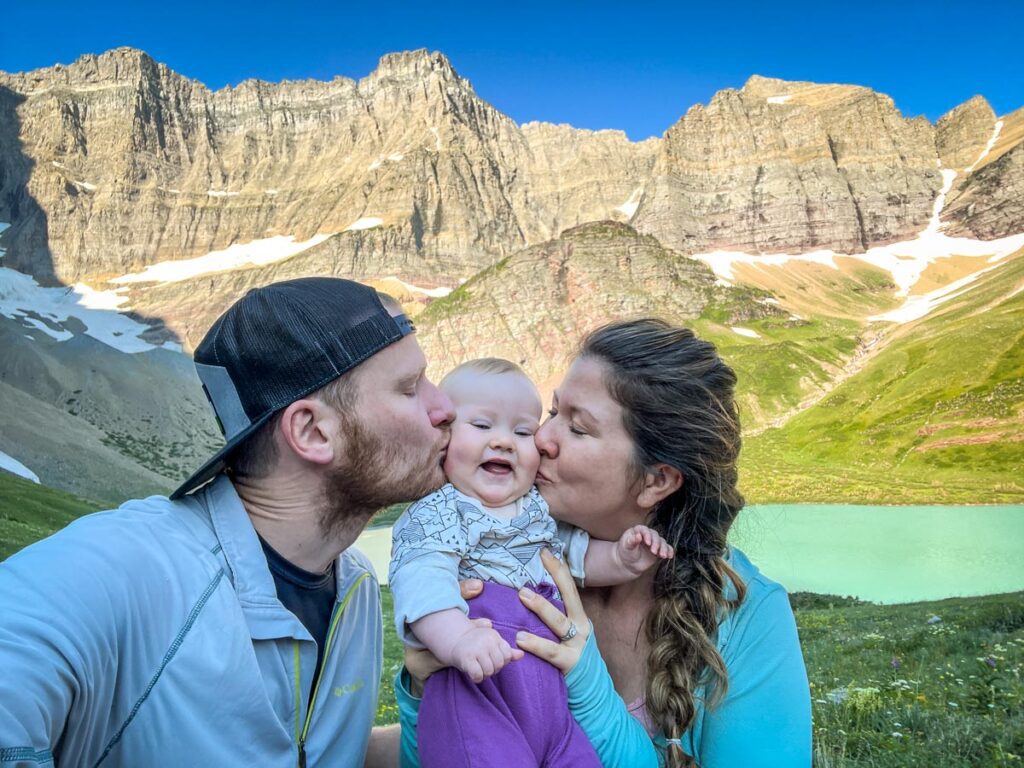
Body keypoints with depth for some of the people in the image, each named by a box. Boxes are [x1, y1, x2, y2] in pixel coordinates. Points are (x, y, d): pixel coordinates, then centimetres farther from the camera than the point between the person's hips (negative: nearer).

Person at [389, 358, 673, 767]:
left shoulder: (543, 507, 15)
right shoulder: (434, 512, -6)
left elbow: (579, 554, 25)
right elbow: (421, 579, -22)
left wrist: (621, 558, 4)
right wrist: (456, 638, -40)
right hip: (477, 689, -6)